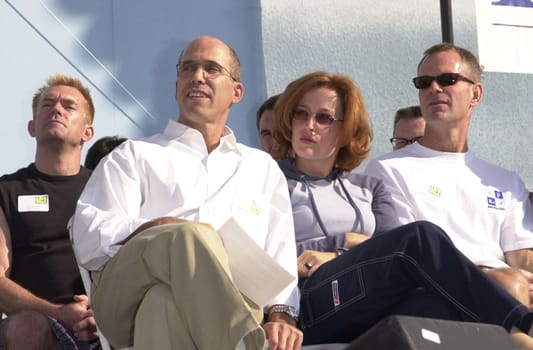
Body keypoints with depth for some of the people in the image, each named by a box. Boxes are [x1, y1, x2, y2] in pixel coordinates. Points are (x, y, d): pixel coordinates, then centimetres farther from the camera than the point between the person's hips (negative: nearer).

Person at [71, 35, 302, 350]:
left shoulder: (263, 167, 33)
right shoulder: (135, 155, 25)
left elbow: (280, 252, 21)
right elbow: (88, 238, 8)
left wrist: (281, 314, 0)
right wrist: (163, 229, -11)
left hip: (227, 301, 0)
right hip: (129, 291, 0)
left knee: (166, 303, -38)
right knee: (189, 236, -35)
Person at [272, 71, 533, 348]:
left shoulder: (369, 188, 29)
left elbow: (395, 253, 10)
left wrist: (337, 258, -5)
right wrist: (347, 241, 2)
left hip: (378, 313, 3)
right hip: (310, 307, -3)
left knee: (438, 306, -36)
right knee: (421, 237, -30)